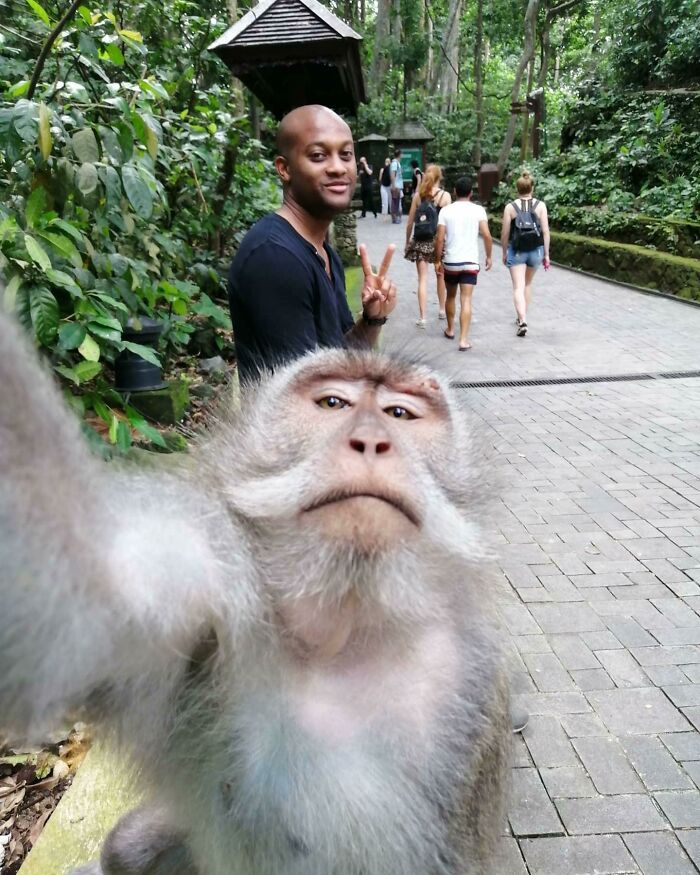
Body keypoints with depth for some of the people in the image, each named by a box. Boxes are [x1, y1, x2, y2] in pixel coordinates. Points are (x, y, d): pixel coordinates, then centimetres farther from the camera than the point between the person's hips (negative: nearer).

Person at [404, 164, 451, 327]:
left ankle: (422, 318, -4)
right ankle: (442, 310, 34)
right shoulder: (445, 196, -5)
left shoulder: (418, 195, 0)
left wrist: (407, 241, 13)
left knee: (422, 279, 1)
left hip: (420, 240, 0)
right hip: (438, 239, 0)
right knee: (441, 275, 19)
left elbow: (410, 223, 2)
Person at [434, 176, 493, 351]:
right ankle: (464, 340, -11)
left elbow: (440, 239, -5)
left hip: (450, 261, 1)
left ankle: (450, 330, 36)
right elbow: (486, 235, -9)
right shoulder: (478, 210, -2)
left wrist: (438, 260, 5)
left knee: (451, 296, 21)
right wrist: (489, 256, 4)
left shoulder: (446, 211, -1)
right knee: (466, 300, -4)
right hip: (470, 262, -1)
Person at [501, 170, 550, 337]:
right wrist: (546, 254, 3)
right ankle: (522, 317, 32)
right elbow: (545, 231, -4)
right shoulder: (540, 205, -3)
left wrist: (504, 252, 9)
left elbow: (505, 233, -5)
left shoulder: (510, 207, -7)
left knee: (518, 287, -4)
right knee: (528, 284, 21)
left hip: (516, 251, -2)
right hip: (535, 250, 3)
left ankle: (522, 321, -20)